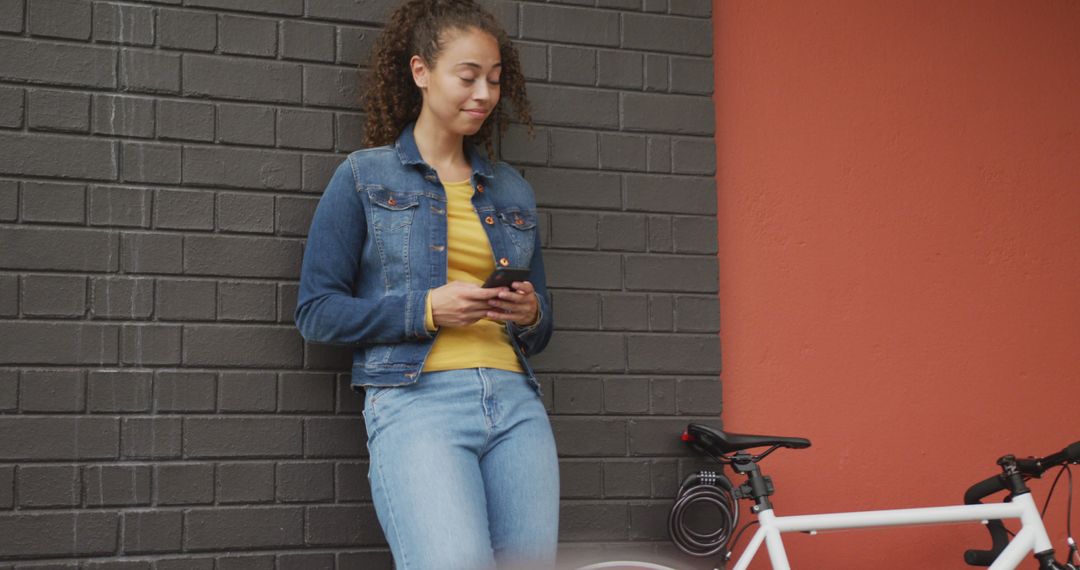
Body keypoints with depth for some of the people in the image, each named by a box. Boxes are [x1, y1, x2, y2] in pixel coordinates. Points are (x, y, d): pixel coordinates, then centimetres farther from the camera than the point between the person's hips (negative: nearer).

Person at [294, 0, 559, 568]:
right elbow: (316, 311, 2)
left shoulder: (513, 190, 20)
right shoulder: (364, 176, 9)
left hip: (514, 402, 5)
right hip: (417, 399, -5)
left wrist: (531, 315, 1)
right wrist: (427, 309, -9)